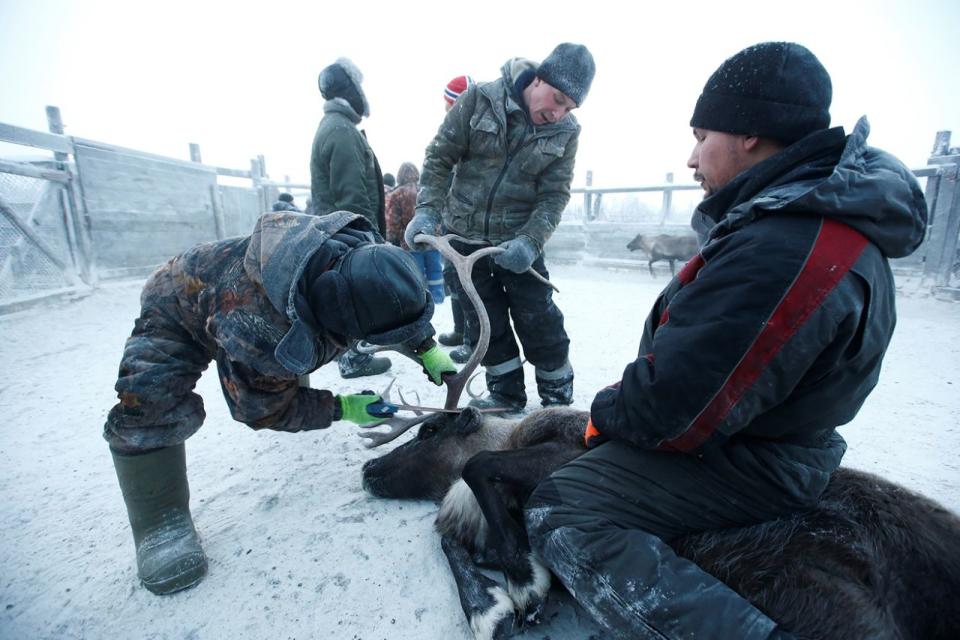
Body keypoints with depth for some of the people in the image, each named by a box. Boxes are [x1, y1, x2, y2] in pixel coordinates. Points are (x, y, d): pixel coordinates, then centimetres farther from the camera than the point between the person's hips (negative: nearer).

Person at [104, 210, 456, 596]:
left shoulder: (364, 253, -31)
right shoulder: (261, 335, -46)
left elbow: (403, 301, -7)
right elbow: (261, 409, -24)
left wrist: (428, 348, -14)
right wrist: (340, 410, -24)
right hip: (181, 308, -6)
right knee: (149, 396, -28)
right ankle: (162, 522, -11)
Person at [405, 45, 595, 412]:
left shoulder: (566, 132, -3)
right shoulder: (480, 99, -6)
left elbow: (554, 195, -8)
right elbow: (439, 157, -5)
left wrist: (530, 241, -25)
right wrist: (427, 210, -18)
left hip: (518, 242, 0)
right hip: (463, 237, 1)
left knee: (540, 323, 1)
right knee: (487, 323, 9)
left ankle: (558, 399, 22)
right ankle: (506, 394, 26)